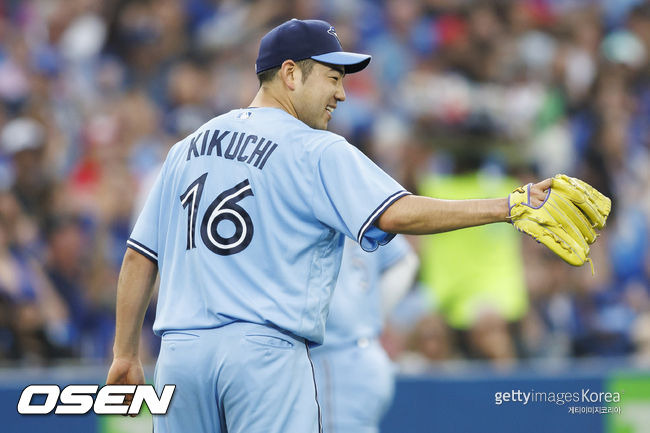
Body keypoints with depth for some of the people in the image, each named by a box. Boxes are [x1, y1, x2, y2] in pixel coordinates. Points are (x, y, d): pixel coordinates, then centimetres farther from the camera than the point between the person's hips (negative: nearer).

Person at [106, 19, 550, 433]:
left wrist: (126, 355, 21)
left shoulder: (187, 148, 17)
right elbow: (397, 213, -17)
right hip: (265, 352, -6)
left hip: (178, 353, 6)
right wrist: (505, 207, -16)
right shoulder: (318, 151, -3)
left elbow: (139, 257, 16)